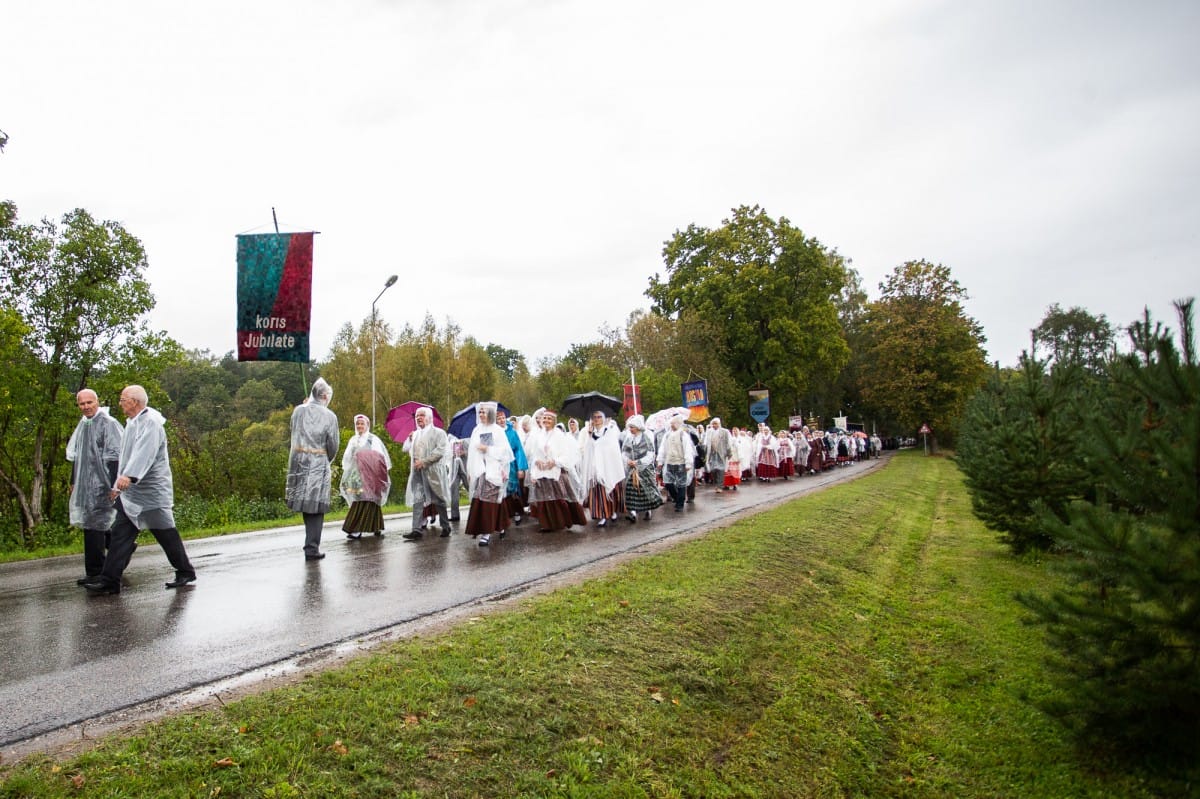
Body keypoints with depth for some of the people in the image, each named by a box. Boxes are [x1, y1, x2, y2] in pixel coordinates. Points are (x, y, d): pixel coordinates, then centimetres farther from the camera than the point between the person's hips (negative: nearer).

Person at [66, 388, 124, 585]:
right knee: (103, 525, 13)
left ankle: (95, 572, 0)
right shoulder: (82, 425, 13)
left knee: (93, 525, -6)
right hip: (85, 484, 8)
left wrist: (114, 485, -20)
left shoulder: (108, 424, -11)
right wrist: (73, 481, 21)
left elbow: (114, 457, -15)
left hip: (101, 483, -8)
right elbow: (76, 456, 22)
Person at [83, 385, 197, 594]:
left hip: (152, 491, -9)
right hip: (130, 493, 9)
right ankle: (109, 580, 4)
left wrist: (129, 476, -42)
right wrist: (117, 485, 25)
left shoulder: (150, 422, -14)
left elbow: (144, 452, -29)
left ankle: (185, 572, 15)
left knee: (166, 534, 1)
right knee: (120, 534, 3)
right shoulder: (132, 423, 17)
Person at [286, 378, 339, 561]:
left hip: (298, 461, 3)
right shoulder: (329, 416, -7)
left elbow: (295, 434, 16)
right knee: (316, 507, 1)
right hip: (319, 463, -3)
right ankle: (311, 548, 2)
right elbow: (333, 445, -3)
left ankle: (311, 544, 22)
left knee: (305, 503, 15)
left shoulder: (299, 411, 2)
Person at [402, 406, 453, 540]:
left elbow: (440, 451, -12)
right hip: (417, 472, 5)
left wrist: (424, 461, -17)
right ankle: (417, 529, -8)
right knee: (417, 500, -5)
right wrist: (409, 439, 3)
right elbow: (406, 449, 22)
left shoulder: (438, 433, -1)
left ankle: (445, 526, 16)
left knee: (438, 500, 4)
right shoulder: (415, 434, 18)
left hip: (433, 471, -5)